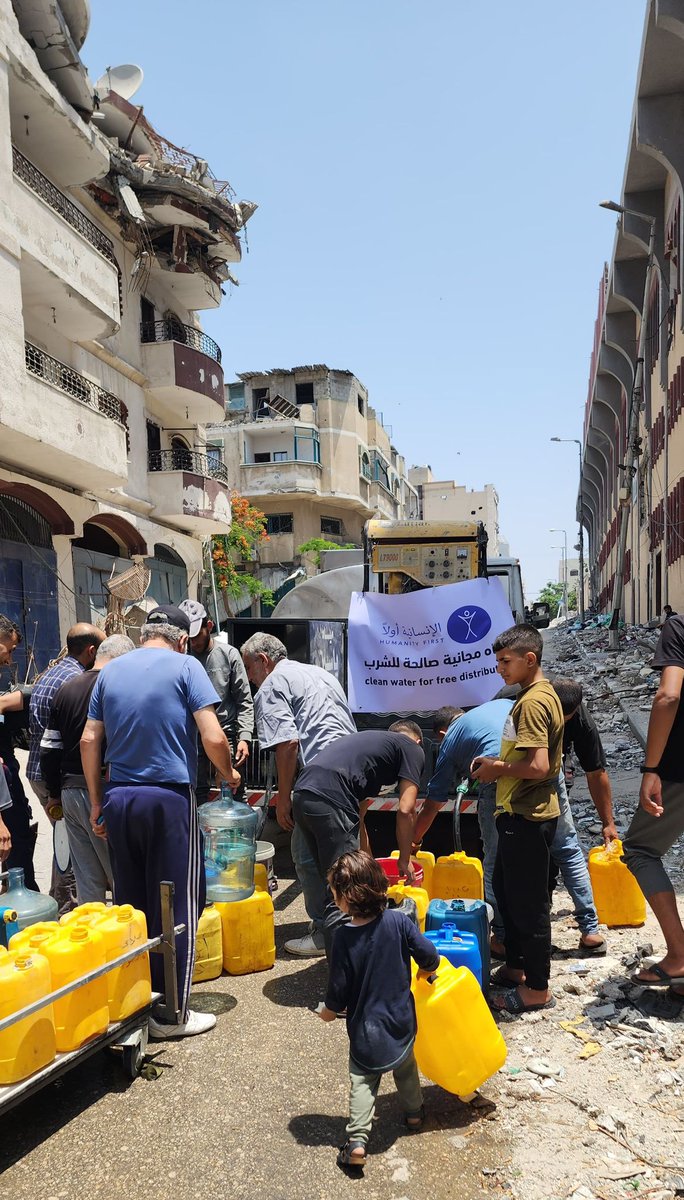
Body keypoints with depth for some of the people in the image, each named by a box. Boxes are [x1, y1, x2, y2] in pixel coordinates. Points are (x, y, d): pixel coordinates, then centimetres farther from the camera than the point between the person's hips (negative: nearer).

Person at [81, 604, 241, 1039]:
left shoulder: (110, 671, 10)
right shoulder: (185, 666, -6)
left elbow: (90, 740, 9)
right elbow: (212, 737, -13)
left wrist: (98, 803, 15)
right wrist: (229, 773, 5)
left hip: (118, 799, 6)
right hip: (170, 797, -5)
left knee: (130, 904, 16)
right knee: (177, 906, 4)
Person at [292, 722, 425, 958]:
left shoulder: (372, 738, 34)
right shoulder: (413, 749, 14)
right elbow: (405, 810, 4)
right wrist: (405, 859, 17)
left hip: (302, 794, 8)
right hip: (330, 801, -8)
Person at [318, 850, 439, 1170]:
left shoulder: (344, 938, -22)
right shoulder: (398, 921, -18)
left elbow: (339, 988, -14)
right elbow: (430, 958, -14)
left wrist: (329, 1011, 7)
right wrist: (425, 971, 10)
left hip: (365, 1026, -3)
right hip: (401, 1020, 3)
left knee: (362, 1081, 15)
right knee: (406, 1068, 29)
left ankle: (357, 1141, 6)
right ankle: (414, 1113, 47)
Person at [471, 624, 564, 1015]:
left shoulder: (531, 702, -20)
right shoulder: (544, 694, 12)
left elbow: (537, 766, -28)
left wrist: (498, 769, -12)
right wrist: (497, 763, 9)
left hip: (527, 816, -11)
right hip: (525, 811, 11)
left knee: (528, 901, 1)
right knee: (506, 889, 21)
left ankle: (537, 988, 14)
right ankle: (517, 967, 34)